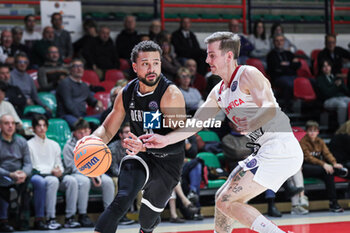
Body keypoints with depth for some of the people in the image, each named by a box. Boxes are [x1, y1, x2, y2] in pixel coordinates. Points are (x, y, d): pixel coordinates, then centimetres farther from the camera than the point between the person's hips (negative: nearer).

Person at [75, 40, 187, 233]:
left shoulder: (171, 94, -20)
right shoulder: (126, 94, -4)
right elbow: (108, 130, 6)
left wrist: (145, 145, -48)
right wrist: (93, 139, -18)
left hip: (167, 162, -2)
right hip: (140, 158, 2)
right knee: (123, 199, -28)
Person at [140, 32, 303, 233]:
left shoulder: (248, 75, -9)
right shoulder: (219, 92, 17)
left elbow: (271, 108, -24)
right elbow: (195, 124, 21)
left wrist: (251, 124, -43)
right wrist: (165, 140, 15)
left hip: (280, 148, -10)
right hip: (267, 151, 10)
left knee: (226, 201, -12)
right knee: (223, 197, 18)